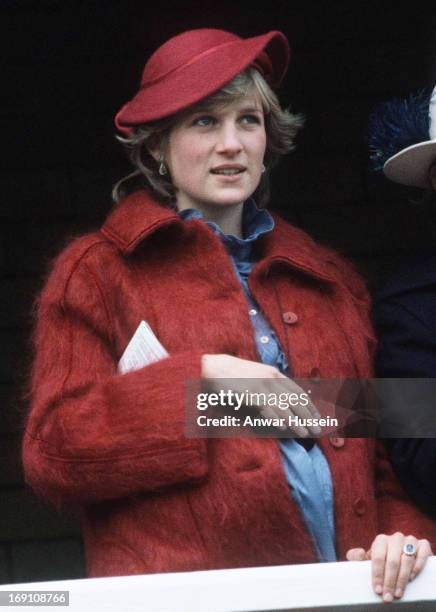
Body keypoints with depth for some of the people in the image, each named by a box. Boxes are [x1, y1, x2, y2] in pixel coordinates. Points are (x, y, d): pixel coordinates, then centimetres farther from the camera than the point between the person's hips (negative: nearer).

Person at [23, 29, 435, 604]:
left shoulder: (332, 280, 24)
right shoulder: (98, 271, 11)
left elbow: (384, 456, 23)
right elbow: (53, 451, 2)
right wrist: (201, 380, -5)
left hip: (344, 591, 4)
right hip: (181, 593, -3)